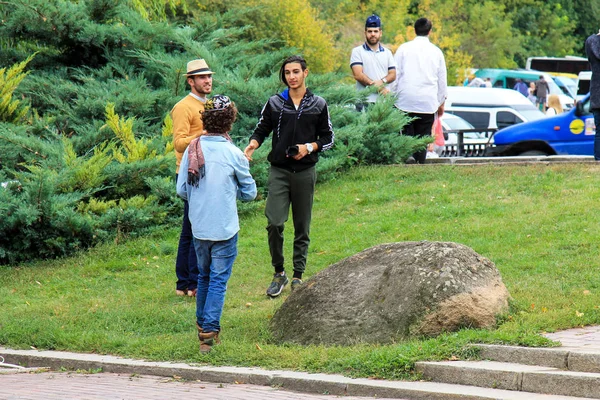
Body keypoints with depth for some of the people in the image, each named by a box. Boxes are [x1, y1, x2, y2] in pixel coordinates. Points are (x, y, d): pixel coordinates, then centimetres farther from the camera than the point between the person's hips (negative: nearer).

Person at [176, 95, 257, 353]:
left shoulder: (192, 149, -2)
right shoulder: (233, 154, -12)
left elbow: (181, 190, 2)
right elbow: (249, 193, -2)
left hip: (198, 227, 4)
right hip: (225, 228, -4)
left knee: (204, 276, 20)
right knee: (219, 280, 1)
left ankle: (202, 325, 31)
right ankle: (209, 332, -5)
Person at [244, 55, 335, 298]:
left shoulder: (318, 105, 7)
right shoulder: (274, 103, 7)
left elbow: (328, 138, 11)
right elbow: (261, 130, 12)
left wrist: (310, 147, -9)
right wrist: (252, 145, -10)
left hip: (305, 172, 1)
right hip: (279, 171, 0)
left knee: (302, 227, 5)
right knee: (274, 223, -12)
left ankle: (298, 276, 14)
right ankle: (279, 273, 3)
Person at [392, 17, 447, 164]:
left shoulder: (403, 49, 2)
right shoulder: (436, 51, 7)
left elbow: (395, 75, 3)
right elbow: (442, 79, 13)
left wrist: (393, 97, 11)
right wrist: (441, 102, 23)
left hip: (405, 101, -1)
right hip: (428, 102, 1)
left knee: (407, 136, -1)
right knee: (423, 137, 2)